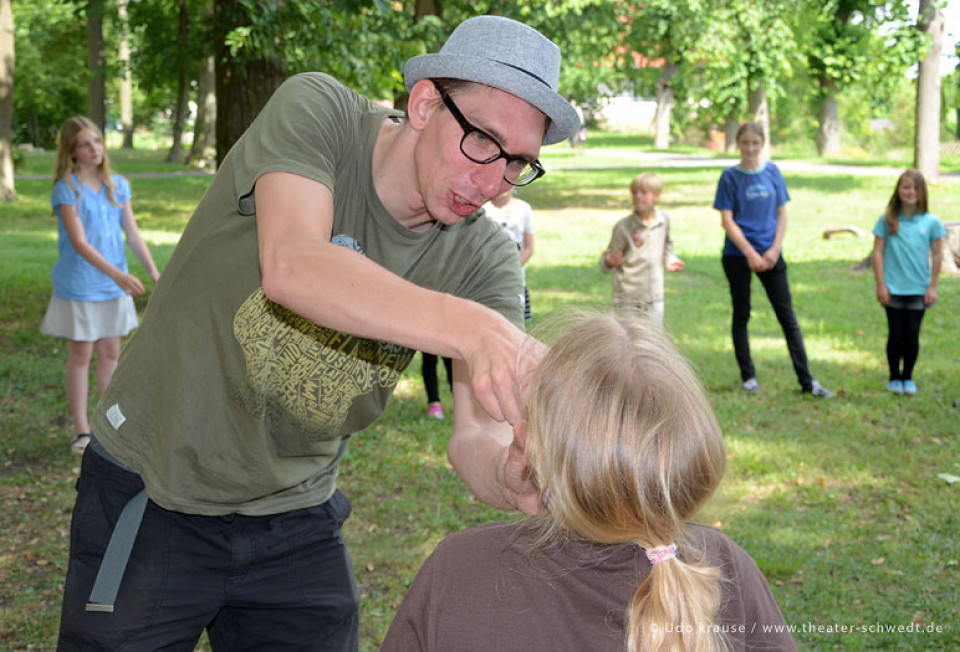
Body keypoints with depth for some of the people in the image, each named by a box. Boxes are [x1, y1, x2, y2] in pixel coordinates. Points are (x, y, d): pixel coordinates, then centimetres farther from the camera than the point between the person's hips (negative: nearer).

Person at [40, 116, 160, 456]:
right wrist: (117, 273, -29)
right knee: (81, 354, 4)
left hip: (114, 285, 5)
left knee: (111, 352, 11)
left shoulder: (118, 186, 4)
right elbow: (79, 242, -20)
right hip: (78, 285, -4)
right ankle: (81, 430, 14)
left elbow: (133, 234, 6)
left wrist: (154, 272, -3)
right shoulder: (66, 189, -12)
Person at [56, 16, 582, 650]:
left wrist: (512, 476, -43)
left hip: (298, 515, 3)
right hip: (151, 496, -3)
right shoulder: (317, 112, -18)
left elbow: (478, 435, -19)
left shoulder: (486, 259, -9)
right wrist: (467, 327, -51)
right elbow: (289, 267, -38)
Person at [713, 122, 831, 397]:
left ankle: (806, 381, 5)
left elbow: (782, 214, 6)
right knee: (741, 314, 7)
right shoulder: (730, 176, -4)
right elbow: (727, 221, -8)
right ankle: (748, 376, 18)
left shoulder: (772, 172, 4)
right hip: (738, 255, -2)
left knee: (787, 316, 2)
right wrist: (751, 253, -14)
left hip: (770, 254, 2)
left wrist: (775, 249, -6)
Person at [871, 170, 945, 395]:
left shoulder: (931, 222, -1)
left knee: (912, 335, 3)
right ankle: (894, 378, 21)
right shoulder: (887, 220, -2)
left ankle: (908, 377, 21)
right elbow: (878, 252, -1)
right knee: (896, 334, 5)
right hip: (893, 290, 0)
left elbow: (937, 255, 3)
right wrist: (881, 285, -4)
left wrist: (933, 286, 1)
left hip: (918, 290, 1)